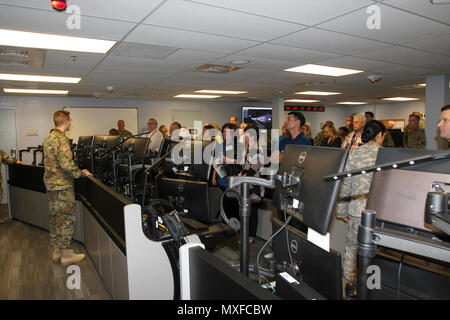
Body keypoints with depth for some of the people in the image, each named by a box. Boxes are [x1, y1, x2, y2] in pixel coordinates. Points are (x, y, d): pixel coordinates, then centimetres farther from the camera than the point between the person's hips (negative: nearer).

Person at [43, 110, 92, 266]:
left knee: (54, 216, 15)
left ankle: (56, 250, 25)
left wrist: (77, 171, 20)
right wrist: (81, 173, -11)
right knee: (67, 218, -2)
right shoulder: (61, 139, -17)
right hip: (62, 184, -10)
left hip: (50, 182, 10)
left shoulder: (48, 138, 13)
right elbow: (66, 163, -24)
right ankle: (65, 254, 6)